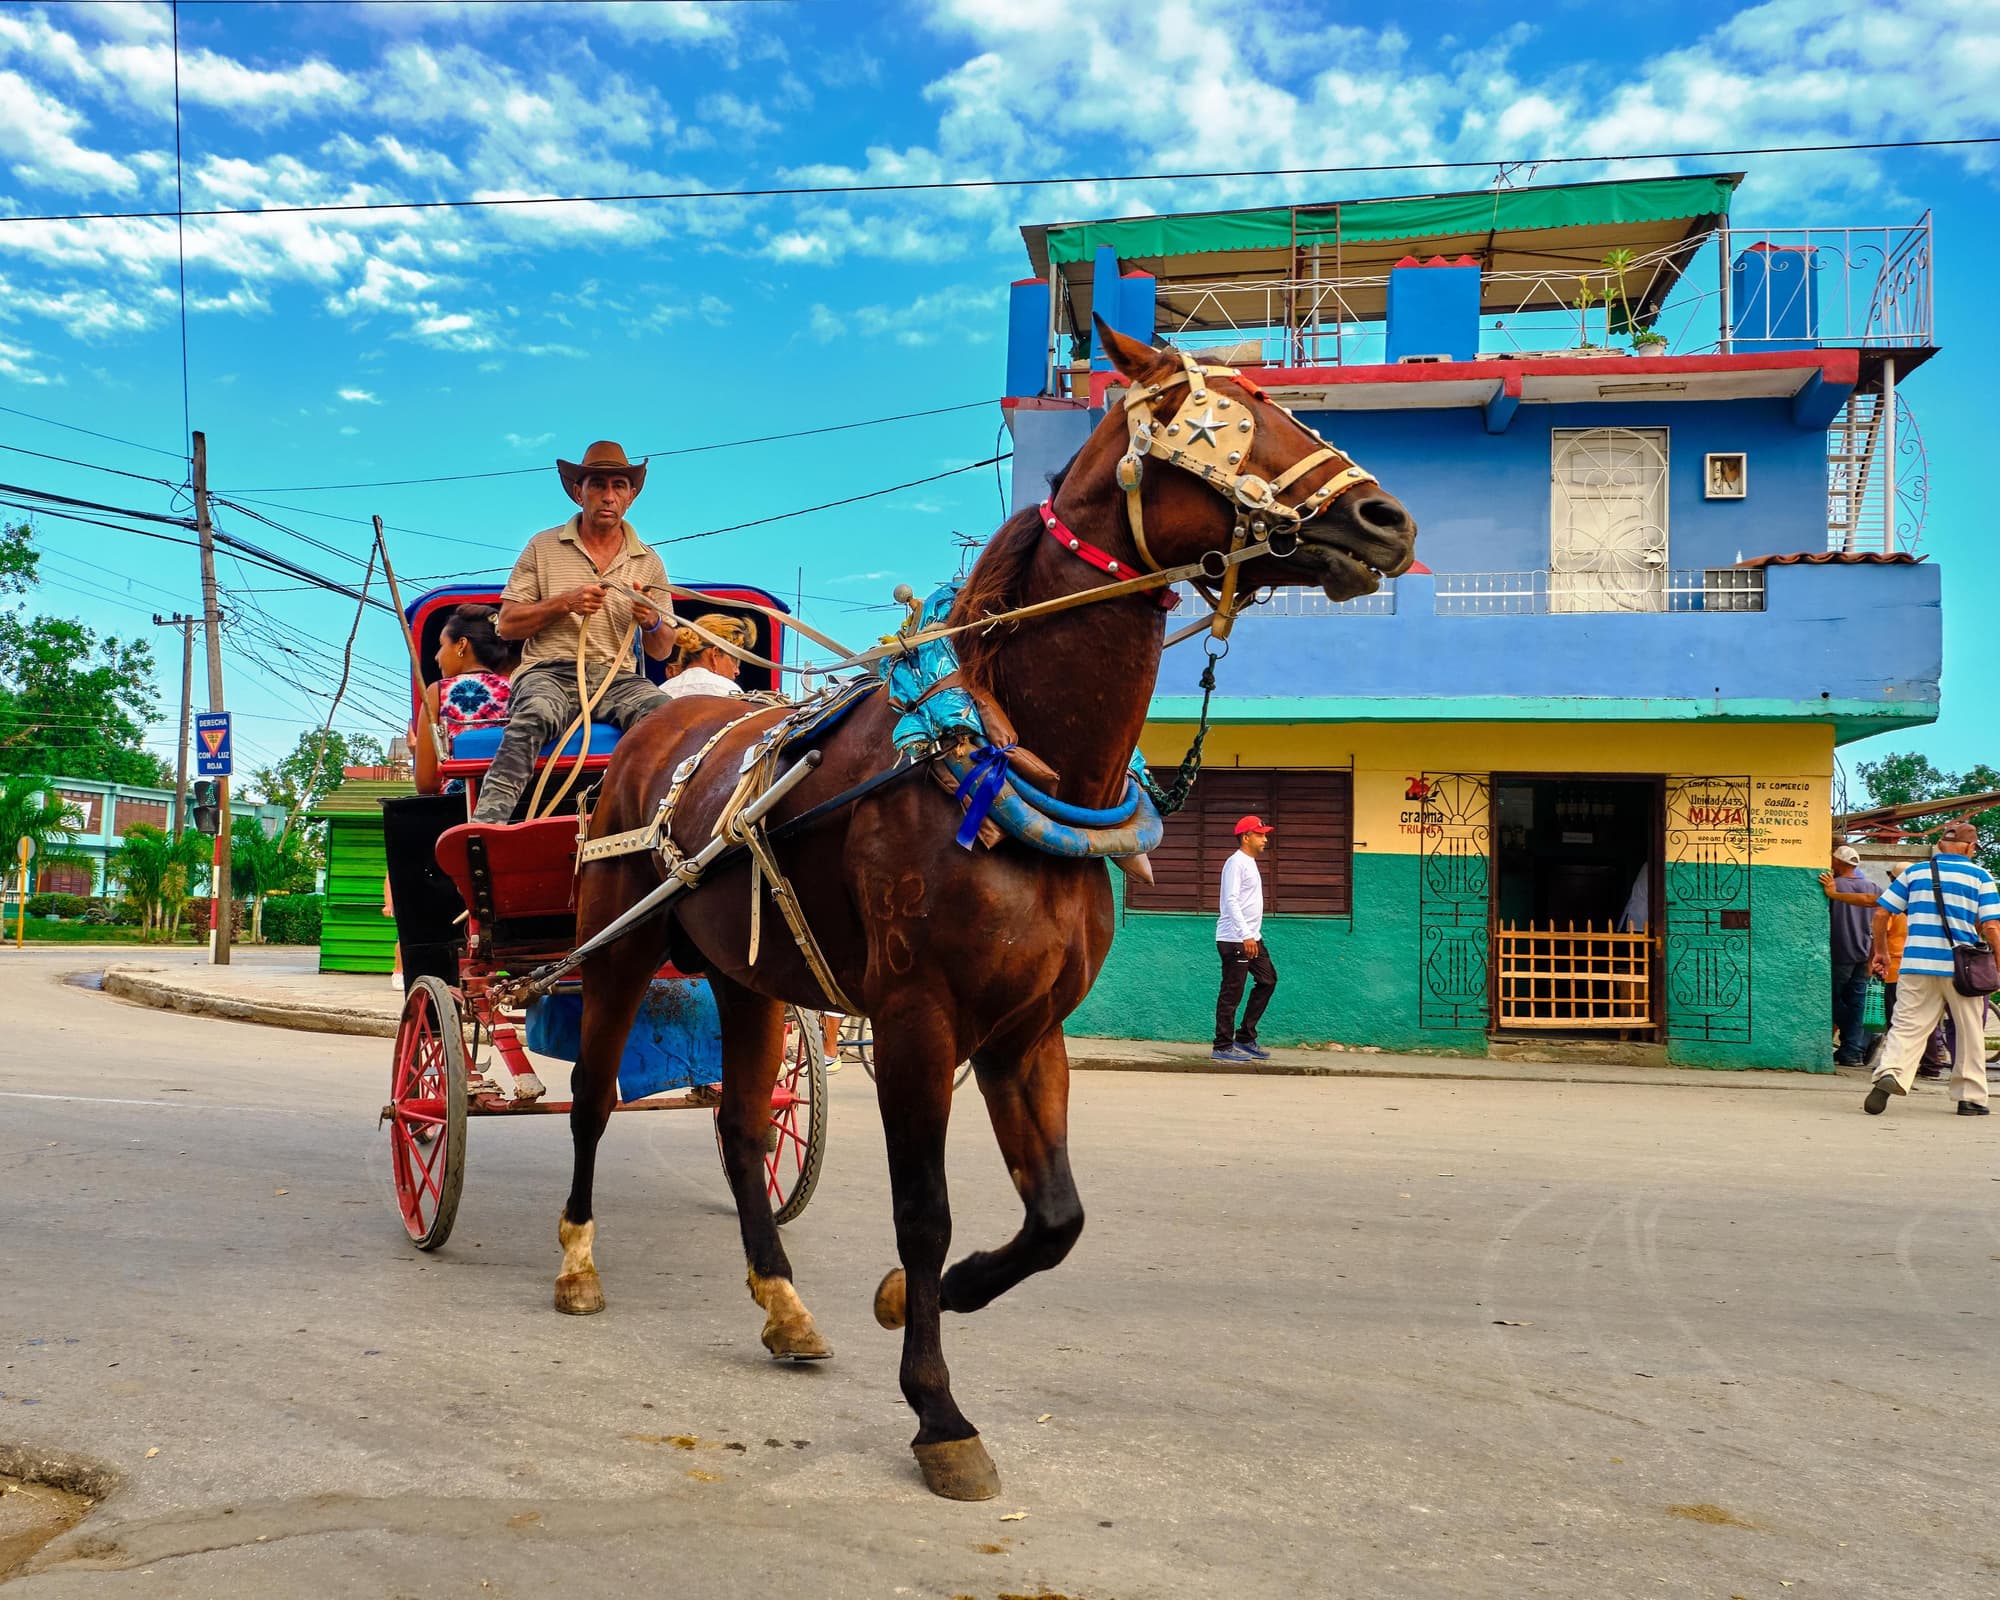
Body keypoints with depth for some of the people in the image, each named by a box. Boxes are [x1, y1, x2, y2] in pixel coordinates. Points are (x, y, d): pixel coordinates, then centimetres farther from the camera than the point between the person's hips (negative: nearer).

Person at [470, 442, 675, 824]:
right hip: (550, 673, -2)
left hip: (618, 679, 2)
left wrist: (652, 622, -5)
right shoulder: (543, 547, 12)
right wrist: (565, 603, -7)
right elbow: (507, 625, 7)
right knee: (535, 717, -38)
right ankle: (485, 825, -50)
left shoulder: (649, 563, 18)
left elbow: (662, 652, 19)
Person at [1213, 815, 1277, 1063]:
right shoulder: (1236, 863, -13)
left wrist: (1253, 936, 19)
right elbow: (1231, 901, -21)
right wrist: (1245, 936, -26)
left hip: (1251, 938, 10)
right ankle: (1223, 1047, 2)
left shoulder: (1250, 863, 17)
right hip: (1234, 939, -10)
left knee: (1267, 980, 12)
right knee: (1232, 993, -5)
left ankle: (1245, 1037, 18)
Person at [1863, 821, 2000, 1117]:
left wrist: (1880, 951, 16)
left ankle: (1890, 1073, -24)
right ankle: (1970, 1098, 18)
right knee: (1970, 1034, 12)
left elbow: (1881, 913, 5)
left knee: (1907, 1025, 1)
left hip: (1916, 964, 1)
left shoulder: (1915, 871, 8)